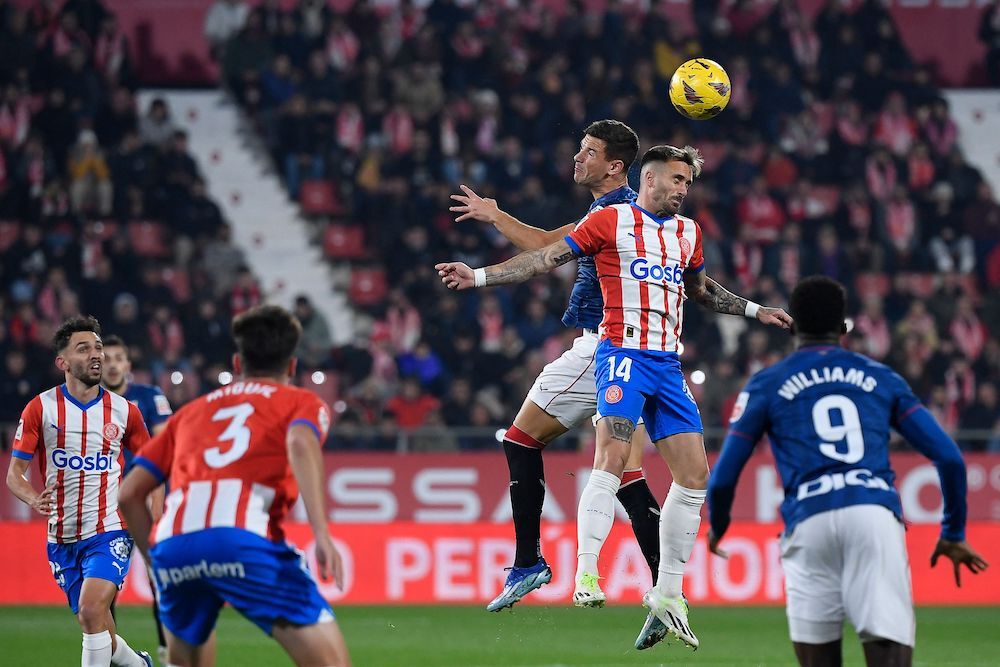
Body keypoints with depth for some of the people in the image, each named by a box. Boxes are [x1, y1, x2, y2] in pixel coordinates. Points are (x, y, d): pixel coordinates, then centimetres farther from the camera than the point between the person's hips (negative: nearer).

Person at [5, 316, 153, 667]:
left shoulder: (124, 411, 1)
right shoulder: (41, 408, -2)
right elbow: (14, 473, -1)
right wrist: (33, 499, -23)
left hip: (109, 532, -2)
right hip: (62, 538, 2)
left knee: (91, 609, -25)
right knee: (95, 629, 8)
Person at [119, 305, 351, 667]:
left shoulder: (192, 411, 33)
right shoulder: (302, 402, 21)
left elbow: (129, 493, 27)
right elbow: (300, 443, -4)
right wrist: (322, 534, -13)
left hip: (170, 543, 5)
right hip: (244, 539, -4)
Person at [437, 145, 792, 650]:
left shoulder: (687, 232, 18)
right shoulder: (611, 220, 0)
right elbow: (548, 258, -1)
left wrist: (754, 311, 37)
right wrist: (479, 276, -9)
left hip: (668, 364, 7)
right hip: (625, 355, -7)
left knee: (694, 476, 2)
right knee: (611, 461, -22)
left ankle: (667, 594, 10)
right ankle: (585, 574, -23)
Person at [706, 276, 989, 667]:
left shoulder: (767, 385, 18)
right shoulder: (882, 378, 22)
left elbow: (723, 477, 15)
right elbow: (948, 457, 16)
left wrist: (717, 527, 35)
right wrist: (953, 534, 27)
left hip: (809, 522, -1)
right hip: (876, 515, 1)